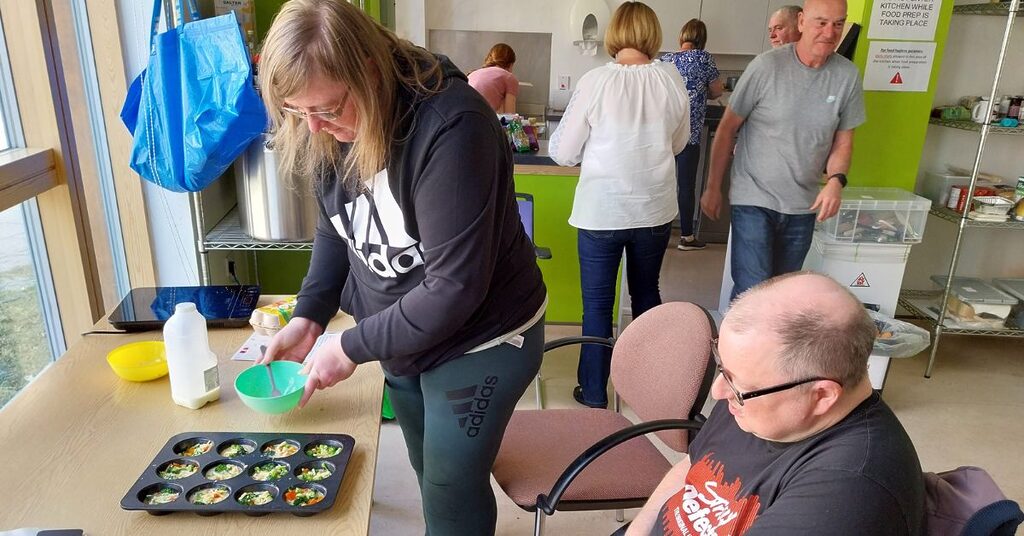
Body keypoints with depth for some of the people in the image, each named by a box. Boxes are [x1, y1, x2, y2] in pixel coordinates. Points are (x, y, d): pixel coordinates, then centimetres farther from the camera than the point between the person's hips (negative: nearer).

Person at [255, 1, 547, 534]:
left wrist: (352, 347, -21)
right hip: (403, 335, 7)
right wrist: (308, 315, -4)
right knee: (431, 473, 24)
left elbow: (455, 286, -30)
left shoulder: (449, 124, -31)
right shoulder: (329, 130, -8)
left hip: (479, 342, -7)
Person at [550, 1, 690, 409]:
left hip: (602, 211, -3)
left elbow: (563, 153, -7)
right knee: (646, 294, 21)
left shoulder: (596, 81, -14)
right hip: (655, 209, 4)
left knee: (598, 304, 9)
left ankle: (594, 392, 20)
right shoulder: (673, 81, -5)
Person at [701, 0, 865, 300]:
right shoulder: (766, 66, -11)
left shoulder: (848, 76, -1)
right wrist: (713, 187, 0)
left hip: (803, 207, 4)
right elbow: (728, 128, -4)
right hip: (754, 200, -4)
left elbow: (843, 141, 8)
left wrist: (836, 180, -13)